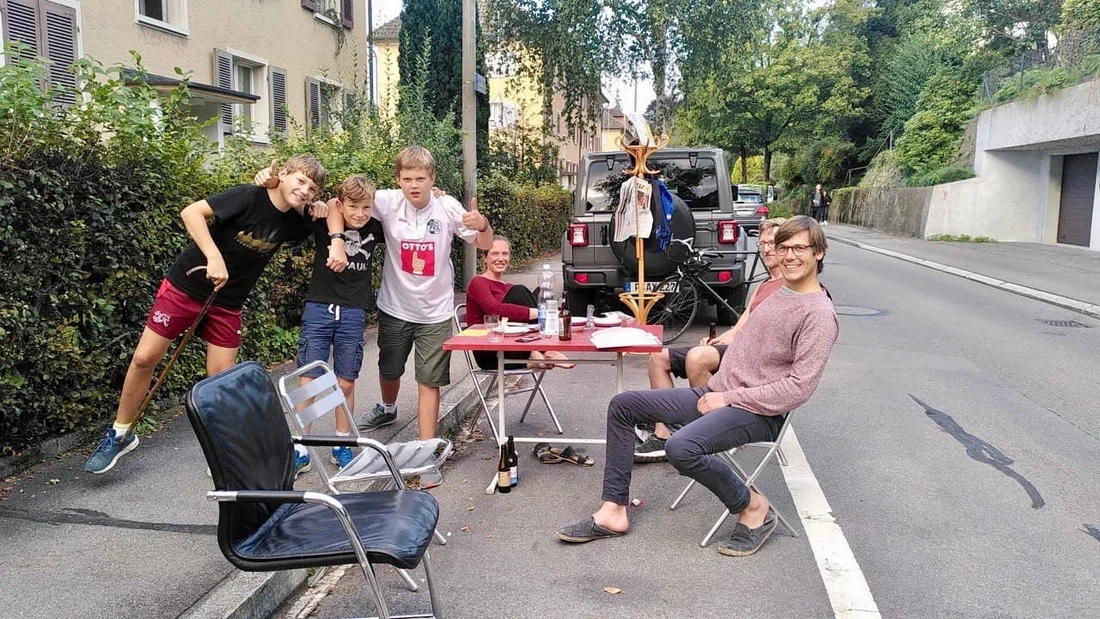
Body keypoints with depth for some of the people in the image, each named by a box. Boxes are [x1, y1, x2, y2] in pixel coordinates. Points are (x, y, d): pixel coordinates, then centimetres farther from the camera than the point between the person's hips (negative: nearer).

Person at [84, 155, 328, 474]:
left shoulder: (292, 222, -3)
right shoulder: (248, 197, -20)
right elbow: (191, 212, -26)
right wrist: (214, 257, -35)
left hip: (227, 304, 4)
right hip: (186, 286, -4)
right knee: (145, 358, 0)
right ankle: (119, 435, 20)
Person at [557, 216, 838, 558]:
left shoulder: (819, 314, -14)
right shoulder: (777, 292, 13)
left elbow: (799, 387, -20)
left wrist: (729, 399, -17)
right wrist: (717, 391, 6)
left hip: (758, 413, -9)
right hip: (718, 394, 9)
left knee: (682, 448, -36)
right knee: (622, 406, 3)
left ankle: (752, 506, -8)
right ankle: (613, 511, 5)